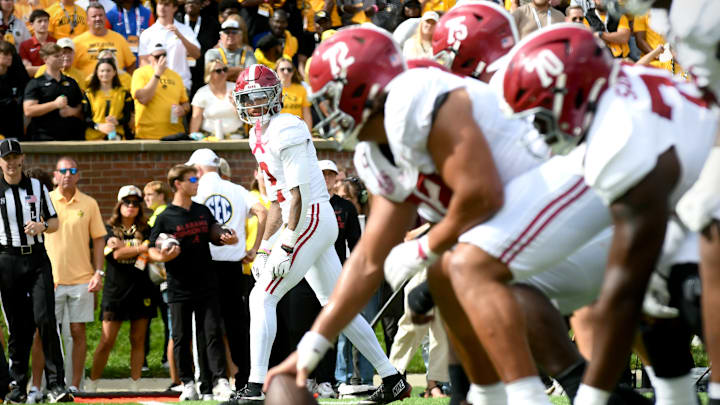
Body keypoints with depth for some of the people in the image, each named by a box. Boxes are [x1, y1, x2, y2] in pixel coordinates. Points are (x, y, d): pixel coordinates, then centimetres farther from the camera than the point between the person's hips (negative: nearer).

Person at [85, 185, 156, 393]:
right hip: (115, 289, -2)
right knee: (106, 341, -4)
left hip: (141, 289, 2)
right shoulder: (110, 230, 6)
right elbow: (116, 254, -11)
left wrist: (124, 248, -17)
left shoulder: (145, 230, 9)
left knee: (138, 340, 3)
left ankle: (134, 384, 10)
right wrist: (142, 248, -16)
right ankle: (91, 383, 5)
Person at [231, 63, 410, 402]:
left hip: (311, 220, -10)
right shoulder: (259, 136, 17)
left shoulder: (285, 130, -13)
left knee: (262, 297, -12)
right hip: (317, 224, 10)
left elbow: (298, 195, -19)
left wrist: (285, 248, -21)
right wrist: (264, 248, 19)